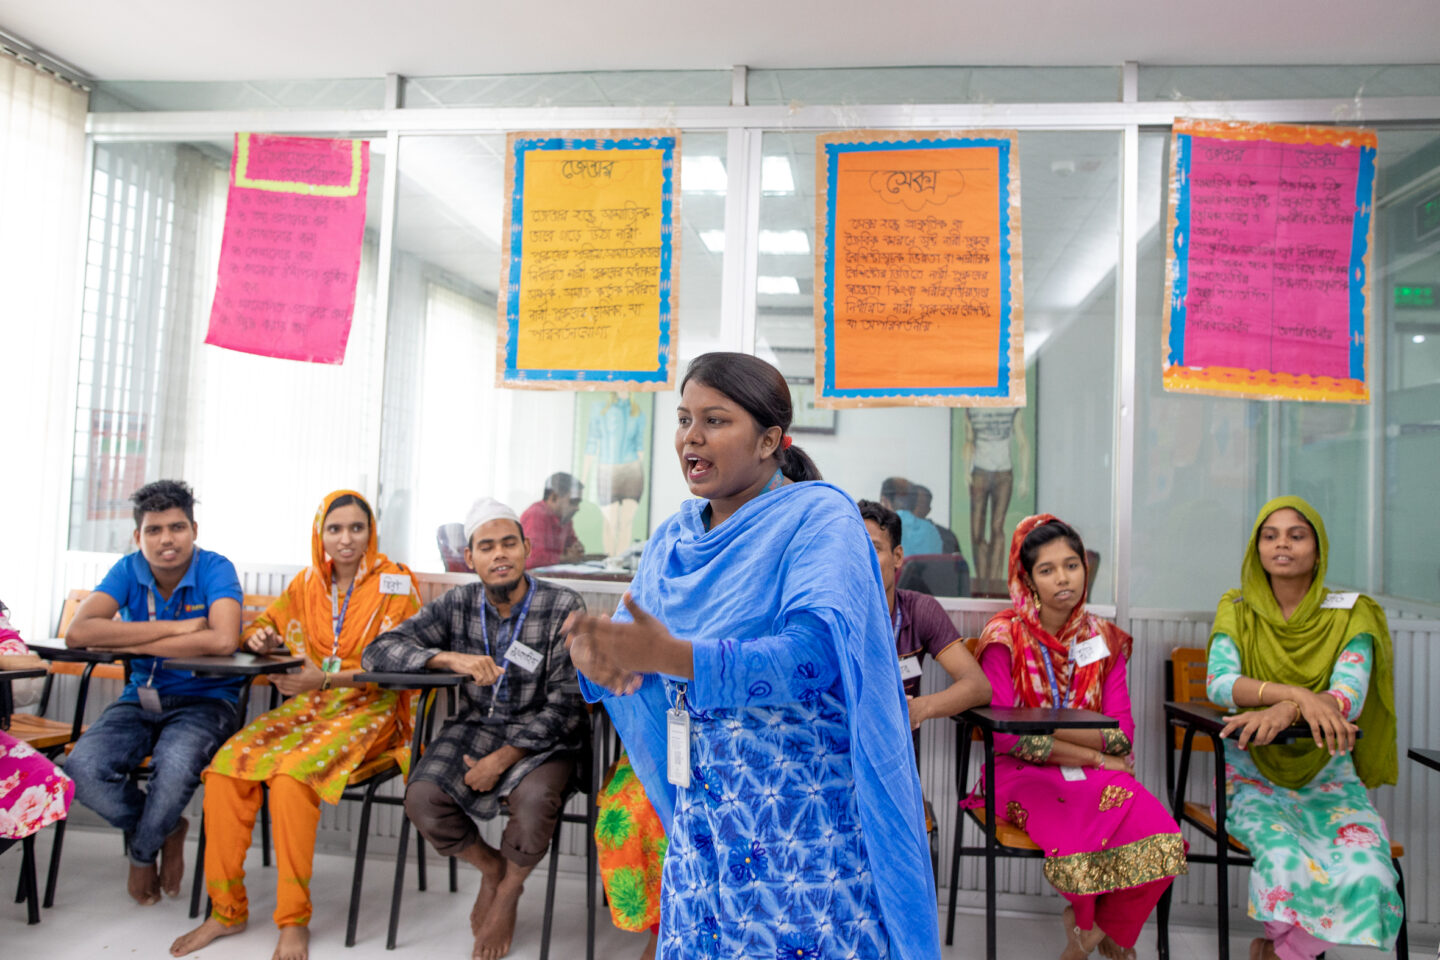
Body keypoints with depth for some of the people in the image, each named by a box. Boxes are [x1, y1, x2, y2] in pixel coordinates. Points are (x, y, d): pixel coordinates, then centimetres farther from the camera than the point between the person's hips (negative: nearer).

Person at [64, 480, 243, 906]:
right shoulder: (129, 571, -1)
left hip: (204, 701, -4)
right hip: (140, 699, 4)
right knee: (83, 767, -24)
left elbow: (223, 640, -32)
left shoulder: (215, 569, -13)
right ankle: (168, 829, 6)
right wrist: (175, 628, -23)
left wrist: (133, 644, -21)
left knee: (175, 765, -33)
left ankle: (143, 851, 3)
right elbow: (78, 632, -19)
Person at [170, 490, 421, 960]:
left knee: (292, 773, -31)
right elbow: (267, 623, 26)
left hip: (369, 710, -5)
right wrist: (259, 637, 1)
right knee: (226, 766, -19)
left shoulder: (396, 584, -5)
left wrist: (325, 678, -19)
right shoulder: (308, 582, 11)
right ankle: (227, 908, -3)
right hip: (306, 706, 5)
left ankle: (294, 920, -16)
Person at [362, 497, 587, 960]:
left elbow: (564, 705, -13)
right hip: (476, 726, 3)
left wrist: (502, 759, -17)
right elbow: (378, 650, -9)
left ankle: (510, 889, 4)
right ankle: (490, 867, 10)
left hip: (541, 737, -3)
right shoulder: (459, 605, -1)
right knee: (422, 798, -23)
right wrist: (451, 658, -25)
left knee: (534, 799, -33)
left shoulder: (563, 606, -12)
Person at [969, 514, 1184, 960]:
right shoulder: (1006, 636, -4)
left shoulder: (1104, 639, 9)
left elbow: (1121, 733, 1)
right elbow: (1004, 735, -12)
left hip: (1095, 770, 4)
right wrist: (1092, 756, -12)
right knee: (1081, 832, -32)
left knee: (1161, 837, -24)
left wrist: (1052, 728, -15)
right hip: (1024, 773, -4)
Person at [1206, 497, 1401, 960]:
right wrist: (1299, 695, -30)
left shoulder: (1350, 614, 1)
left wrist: (1283, 710, -36)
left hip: (1328, 774, 1)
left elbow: (1349, 697, -14)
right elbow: (1219, 682, -12)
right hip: (1254, 774, -1)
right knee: (1287, 863, -30)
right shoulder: (1237, 609, 4)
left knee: (1365, 876, -27)